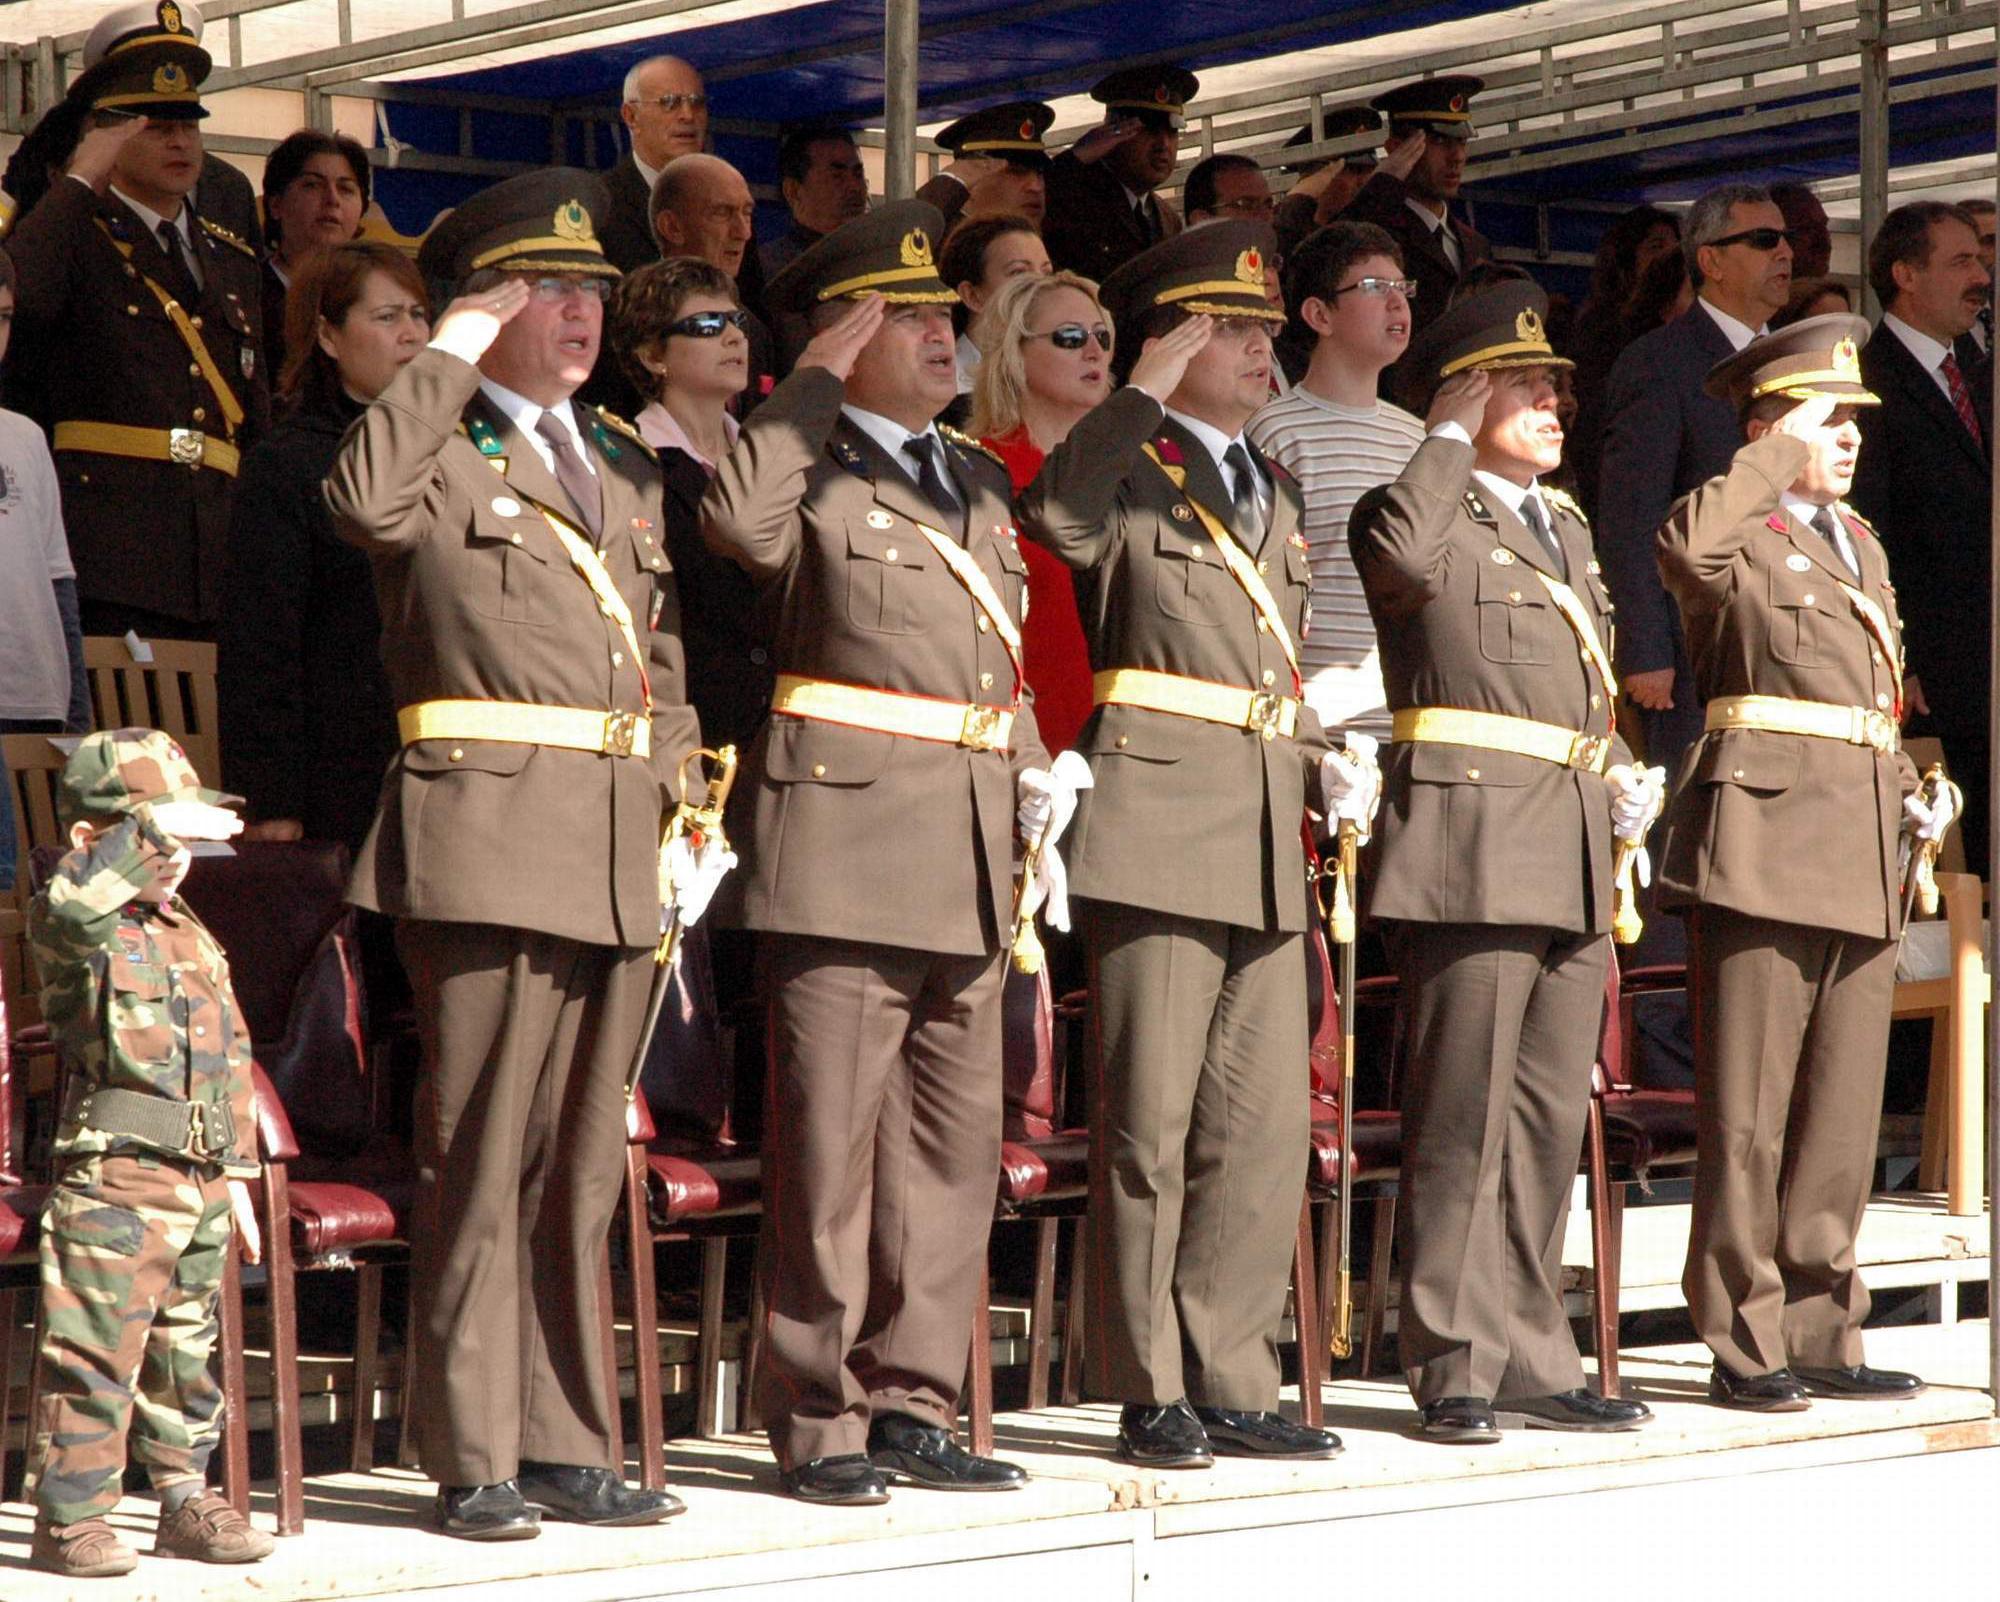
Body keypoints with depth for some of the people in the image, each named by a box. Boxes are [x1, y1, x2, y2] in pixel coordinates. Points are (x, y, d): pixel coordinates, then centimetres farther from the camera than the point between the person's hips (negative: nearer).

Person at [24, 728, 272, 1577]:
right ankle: (69, 1515, -2)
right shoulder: (74, 927, -6)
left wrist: (237, 1172, 20)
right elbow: (73, 908, -33)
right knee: (95, 1350, -7)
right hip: (113, 1174, -8)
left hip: (200, 1180, 8)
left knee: (186, 1350, 15)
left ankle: (186, 1498, 24)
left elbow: (232, 1055, 22)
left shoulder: (194, 940, 18)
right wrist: (144, 837, -33)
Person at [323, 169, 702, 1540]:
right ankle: (473, 1463, -1)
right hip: (490, 839, -6)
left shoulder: (628, 473, 21)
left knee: (582, 1169, 10)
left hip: (619, 858, 7)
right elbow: (364, 501, -24)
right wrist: (453, 355, -13)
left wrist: (681, 811, 13)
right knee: (481, 1157, -6)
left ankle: (567, 1448, 16)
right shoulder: (438, 456, 1)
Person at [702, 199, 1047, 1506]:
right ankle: (818, 1422, 1)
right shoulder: (811, 471, -2)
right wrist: (820, 377, -16)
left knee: (956, 1139, 9)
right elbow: (740, 520, -26)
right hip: (847, 841, -7)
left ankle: (914, 1405, 17)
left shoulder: (978, 483, 21)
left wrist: (1031, 769, 12)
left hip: (971, 858, 7)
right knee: (830, 1141, -5)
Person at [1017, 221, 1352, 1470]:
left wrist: (1317, 756, 18)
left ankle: (1230, 1381, 14)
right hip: (1159, 825, -7)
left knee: (1265, 1127, 7)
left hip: (1268, 847, 7)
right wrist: (1146, 392, -24)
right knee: (1150, 1123, -4)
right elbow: (1055, 515, -26)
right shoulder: (1130, 471, -1)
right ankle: (1152, 1394, 2)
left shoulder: (1275, 494, 22)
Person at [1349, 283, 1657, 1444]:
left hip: (1575, 866, 8)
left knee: (1551, 1121, 10)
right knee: (1465, 1120, -7)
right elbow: (1402, 554, -27)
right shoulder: (1427, 511, -2)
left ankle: (1533, 1360, 16)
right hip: (1472, 846, -8)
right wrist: (1454, 435, -13)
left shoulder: (1564, 525, 24)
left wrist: (1624, 778, 12)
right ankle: (1456, 1370, -3)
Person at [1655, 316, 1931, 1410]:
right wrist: (1781, 458, -17)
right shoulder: (1737, 533, -2)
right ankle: (1744, 1346, 0)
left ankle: (1820, 1336, 16)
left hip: (1866, 850, 8)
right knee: (1747, 1113, -4)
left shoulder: (1863, 545, 22)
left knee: (1842, 1113, 9)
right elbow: (1686, 547, -29)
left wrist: (1912, 795, 14)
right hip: (1766, 839, -8)